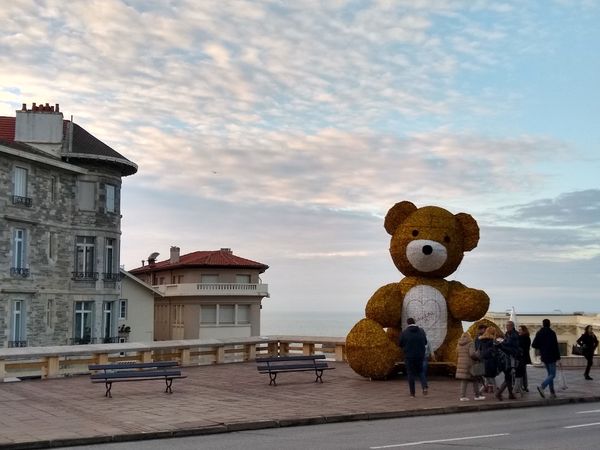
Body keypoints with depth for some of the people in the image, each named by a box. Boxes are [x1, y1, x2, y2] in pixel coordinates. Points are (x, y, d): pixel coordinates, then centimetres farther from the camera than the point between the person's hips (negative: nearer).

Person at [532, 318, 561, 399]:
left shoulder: (539, 333, 3)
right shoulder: (551, 333, -12)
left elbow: (533, 345, 1)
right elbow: (555, 346, -13)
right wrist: (558, 357, -7)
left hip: (544, 357, 6)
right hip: (551, 357, -6)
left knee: (550, 374, 15)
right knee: (552, 374, -3)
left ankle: (552, 392, 12)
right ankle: (542, 387, -24)